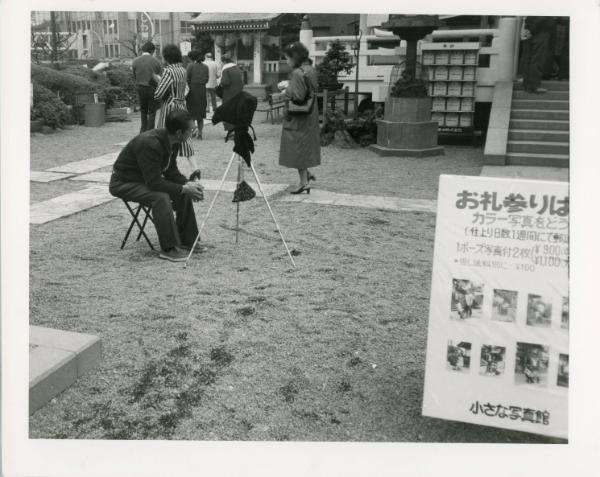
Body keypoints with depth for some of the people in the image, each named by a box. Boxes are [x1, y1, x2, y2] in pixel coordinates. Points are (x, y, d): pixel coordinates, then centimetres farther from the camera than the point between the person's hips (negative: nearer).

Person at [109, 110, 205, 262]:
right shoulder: (150, 144, -33)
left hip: (148, 180, 9)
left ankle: (186, 241, 8)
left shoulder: (173, 142, -5)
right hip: (124, 183, -9)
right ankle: (169, 249, -25)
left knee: (184, 193, -1)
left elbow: (171, 171, 5)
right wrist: (183, 188, -27)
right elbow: (154, 183, -34)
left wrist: (188, 185, -12)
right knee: (161, 197, -33)